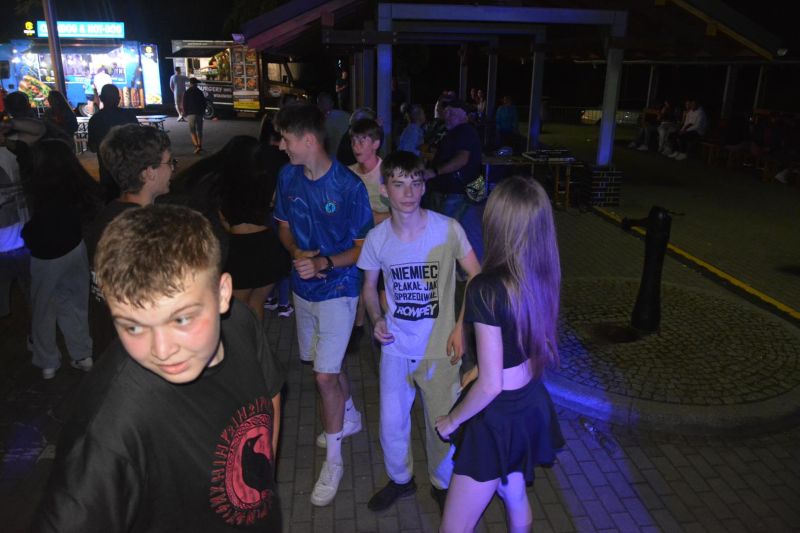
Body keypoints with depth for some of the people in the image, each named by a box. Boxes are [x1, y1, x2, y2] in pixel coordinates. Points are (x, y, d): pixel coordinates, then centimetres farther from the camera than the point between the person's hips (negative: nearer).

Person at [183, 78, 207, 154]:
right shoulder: (200, 92, 5)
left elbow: (184, 104, -3)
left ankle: (196, 146, -20)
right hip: (199, 113, 3)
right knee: (199, 130, 13)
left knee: (192, 131, -3)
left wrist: (185, 113, 8)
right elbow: (204, 103, 9)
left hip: (191, 114, -3)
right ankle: (200, 145, 15)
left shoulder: (187, 93, -3)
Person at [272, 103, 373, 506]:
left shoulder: (349, 186, -20)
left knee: (324, 375, -5)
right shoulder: (288, 177, -3)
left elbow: (364, 246, -13)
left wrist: (324, 263, -28)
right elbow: (284, 225, 9)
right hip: (303, 287, 6)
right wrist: (296, 253, -13)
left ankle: (333, 461, 15)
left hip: (337, 289, -6)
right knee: (328, 362, 21)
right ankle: (350, 417, 48)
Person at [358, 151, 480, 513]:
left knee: (444, 425, 11)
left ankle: (442, 484, 41)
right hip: (396, 347, 2)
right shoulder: (377, 238, -9)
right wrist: (376, 319, -11)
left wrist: (462, 326, -14)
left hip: (439, 348, -2)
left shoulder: (448, 230, -17)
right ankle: (400, 479, 43)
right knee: (392, 424, 14)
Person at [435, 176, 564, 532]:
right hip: (532, 404, 8)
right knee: (515, 497, 31)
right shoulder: (542, 275, -6)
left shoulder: (486, 288, -29)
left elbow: (490, 385, -26)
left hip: (499, 418, -7)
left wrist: (451, 420, -9)